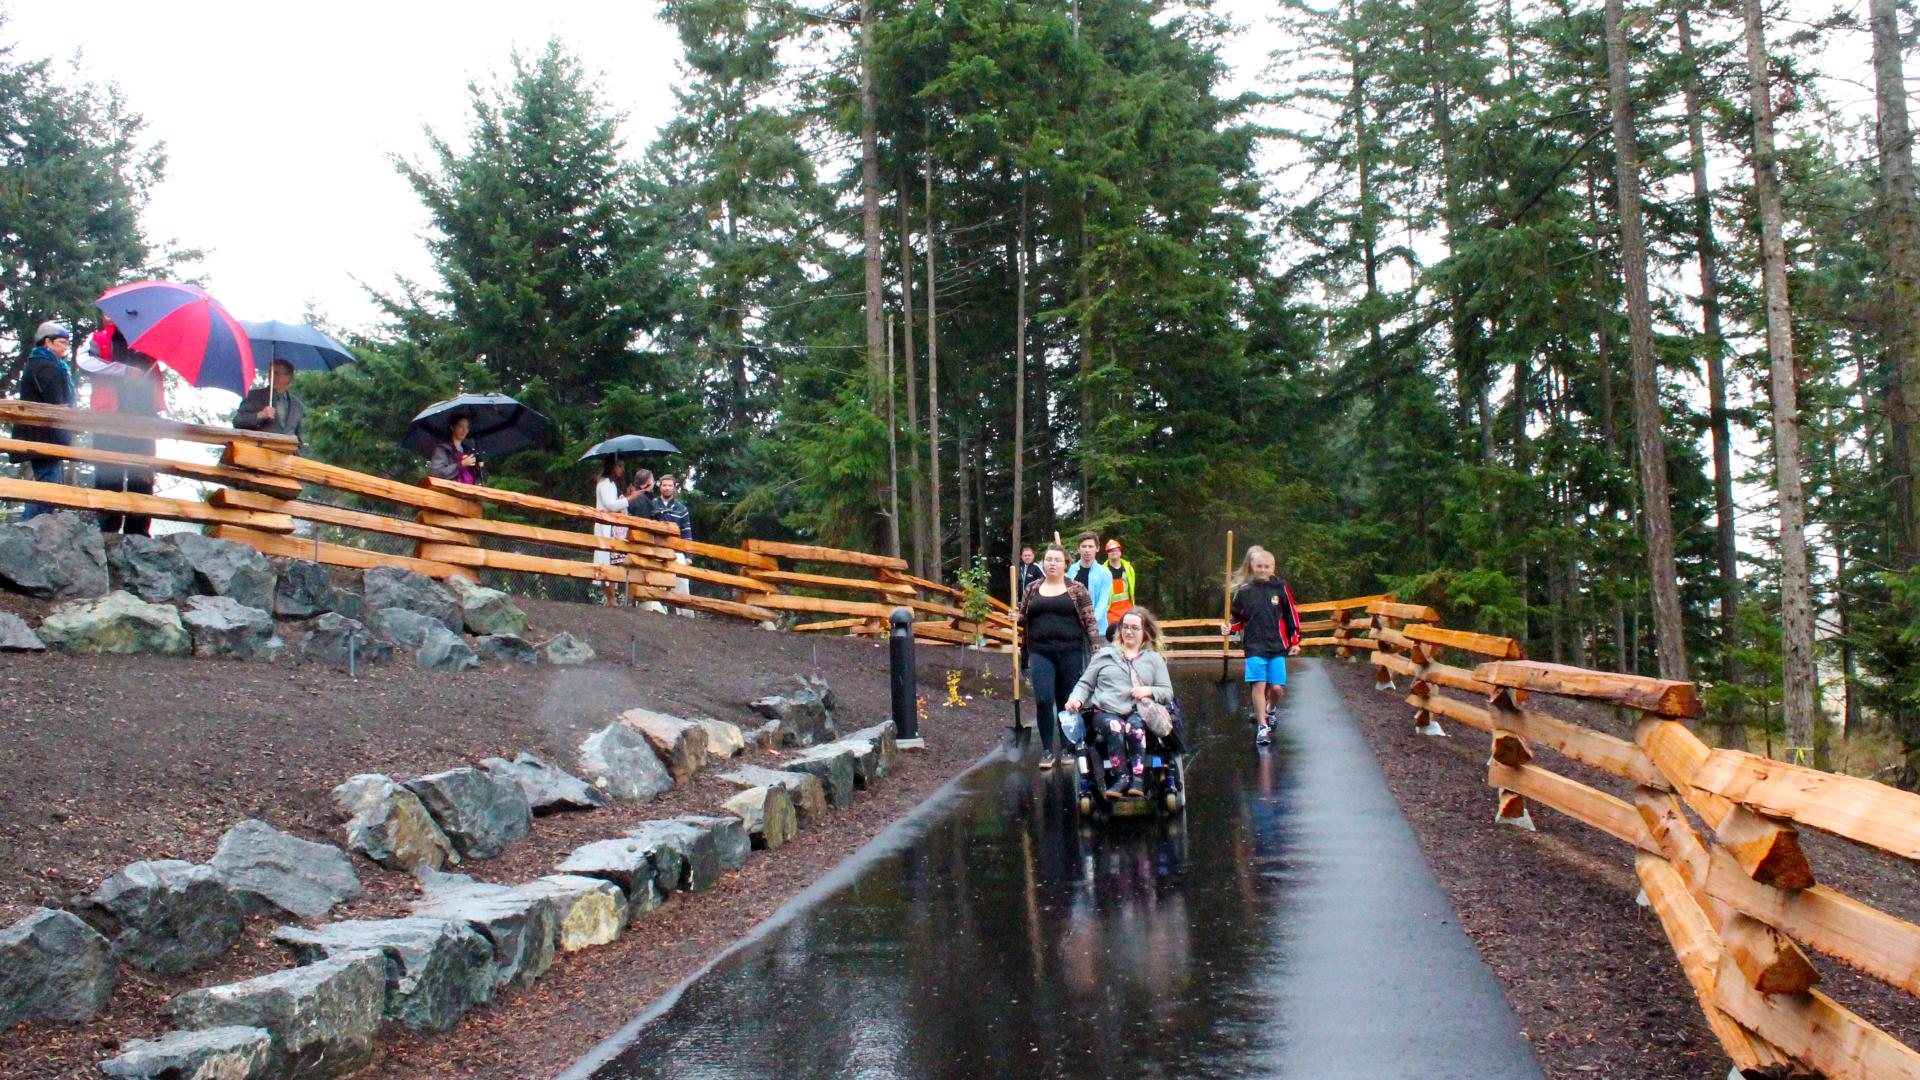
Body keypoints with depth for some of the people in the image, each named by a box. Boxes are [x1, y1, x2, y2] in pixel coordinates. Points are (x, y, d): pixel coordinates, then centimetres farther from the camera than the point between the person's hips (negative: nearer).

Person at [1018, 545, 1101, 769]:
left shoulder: (1077, 589, 3)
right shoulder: (1032, 589, 10)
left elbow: (1090, 621, 0)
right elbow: (1023, 620, 19)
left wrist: (1097, 647, -8)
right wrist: (1016, 617, -3)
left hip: (1070, 652, -1)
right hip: (1041, 653, 1)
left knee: (1068, 701, 5)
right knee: (1043, 700, -10)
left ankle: (1067, 748, 19)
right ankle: (1047, 750, 0)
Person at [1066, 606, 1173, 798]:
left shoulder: (1154, 659, 23)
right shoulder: (1105, 654, 25)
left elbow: (1168, 692, 15)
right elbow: (1085, 683, 20)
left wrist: (1149, 690, -6)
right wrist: (1076, 699, -2)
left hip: (1137, 712, 0)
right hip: (1105, 711, 0)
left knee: (1134, 725, -37)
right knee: (1114, 726, -36)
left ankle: (1138, 779, -42)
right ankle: (1122, 777, -39)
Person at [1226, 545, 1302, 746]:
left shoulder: (1280, 588, 2)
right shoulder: (1244, 591, 3)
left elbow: (1292, 616, 8)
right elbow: (1239, 618, 14)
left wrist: (1295, 642, 7)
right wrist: (1230, 628, -5)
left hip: (1278, 647, 0)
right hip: (1254, 647, 0)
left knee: (1277, 687, -2)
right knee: (1259, 685, -10)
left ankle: (1270, 710, 31)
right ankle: (1262, 726, -1)